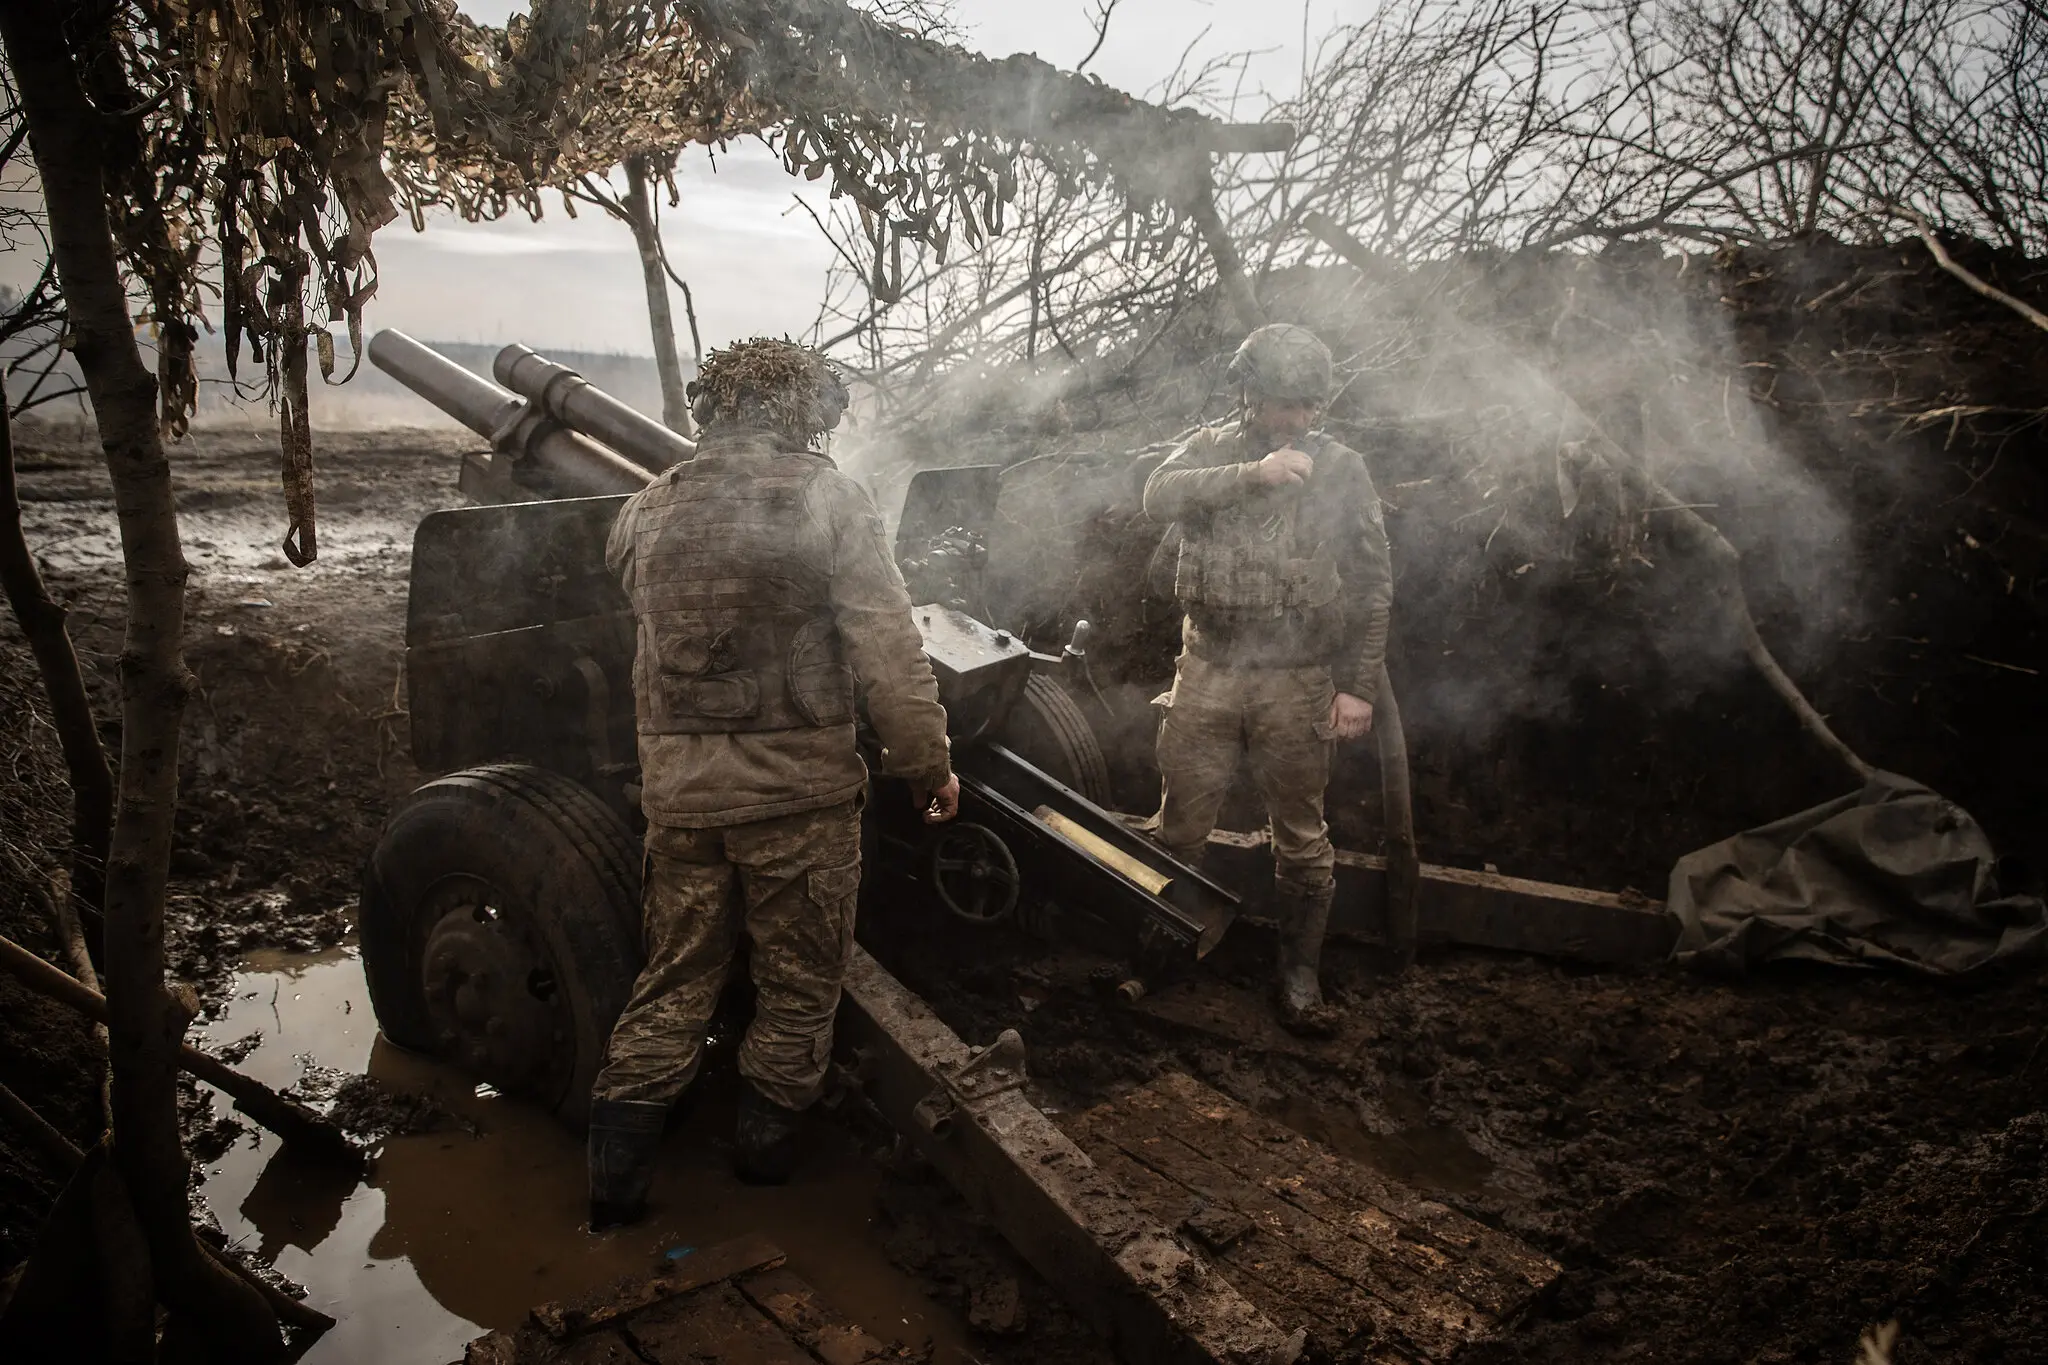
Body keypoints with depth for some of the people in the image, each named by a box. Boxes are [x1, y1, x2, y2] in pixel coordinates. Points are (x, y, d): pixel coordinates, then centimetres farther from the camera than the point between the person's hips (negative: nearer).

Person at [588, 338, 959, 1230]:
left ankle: (617, 1167, 18)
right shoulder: (827, 499, -7)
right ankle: (764, 1144, 28)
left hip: (677, 782, 4)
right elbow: (888, 652, -12)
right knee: (800, 979, 15)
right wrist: (930, 764, -5)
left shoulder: (649, 509, 5)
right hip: (799, 784, -4)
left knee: (675, 975, 17)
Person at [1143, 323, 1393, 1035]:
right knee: (1179, 827, 8)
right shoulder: (1210, 449, 4)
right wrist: (1252, 474, -29)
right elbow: (1159, 495, -19)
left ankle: (1299, 974, 23)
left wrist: (1359, 686, -3)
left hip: (1298, 682, 0)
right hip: (1207, 673, 1)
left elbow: (1372, 586, 2)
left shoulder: (1342, 469, 1)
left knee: (1301, 838, 8)